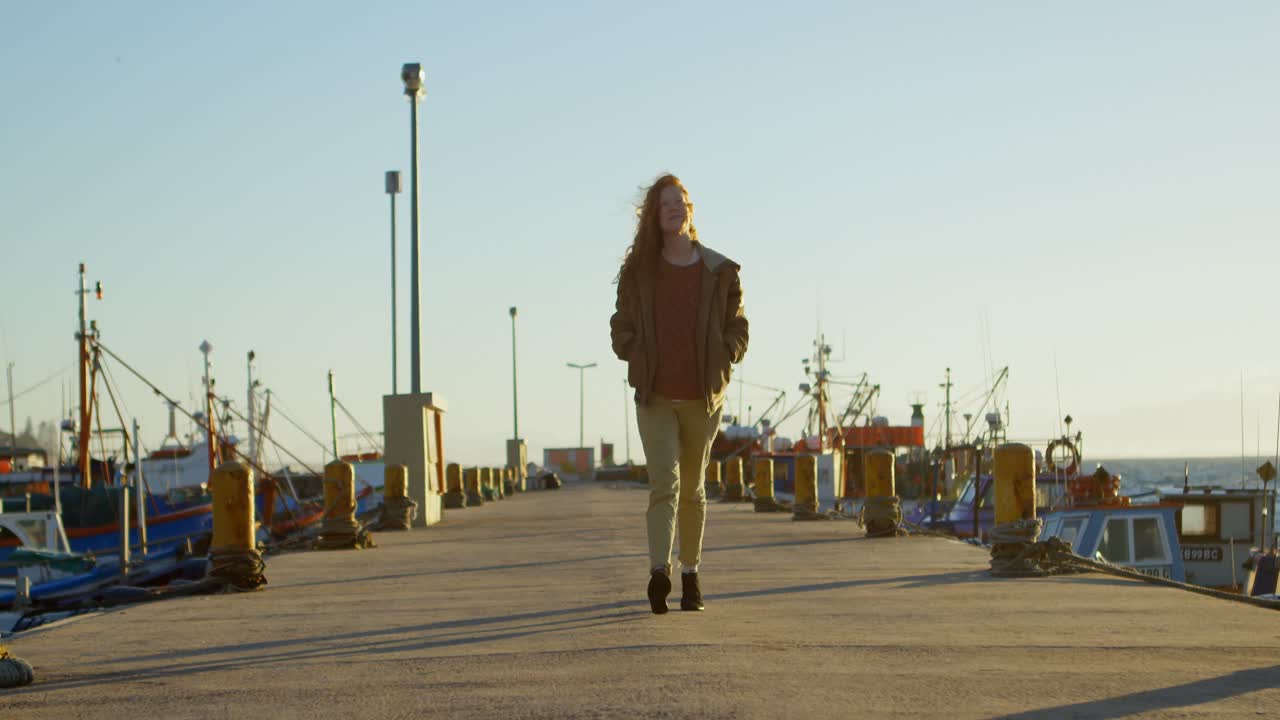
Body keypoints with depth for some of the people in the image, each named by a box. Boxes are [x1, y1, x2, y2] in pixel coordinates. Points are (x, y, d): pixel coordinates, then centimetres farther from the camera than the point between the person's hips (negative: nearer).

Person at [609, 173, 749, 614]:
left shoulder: (720, 272, 4)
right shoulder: (638, 271, 5)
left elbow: (737, 330, 8)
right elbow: (622, 326, 11)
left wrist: (718, 364, -6)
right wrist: (638, 359, -4)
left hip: (702, 396, 1)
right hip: (655, 397, -1)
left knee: (692, 490, 11)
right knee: (663, 482, -16)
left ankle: (690, 576, 20)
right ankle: (659, 570, -27)